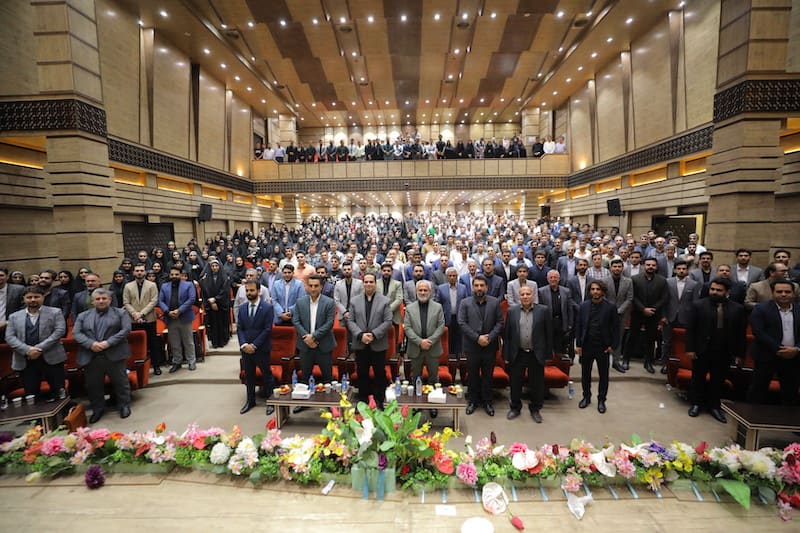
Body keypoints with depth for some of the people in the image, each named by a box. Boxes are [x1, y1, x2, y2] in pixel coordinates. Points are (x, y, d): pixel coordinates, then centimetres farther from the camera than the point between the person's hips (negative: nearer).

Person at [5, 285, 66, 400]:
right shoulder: (14, 316, 11)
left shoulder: (55, 312, 3)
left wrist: (40, 348, -16)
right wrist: (27, 350, -14)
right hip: (26, 361, 3)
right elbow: (9, 337, 3)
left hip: (52, 358, -2)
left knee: (57, 393, 3)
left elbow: (59, 331, -8)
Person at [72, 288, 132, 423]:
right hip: (91, 357, 3)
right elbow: (76, 333, 3)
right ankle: (98, 410, 28)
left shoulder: (120, 313, 5)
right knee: (93, 385, 12)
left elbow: (126, 329, -5)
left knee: (120, 382, 5)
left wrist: (108, 342, -16)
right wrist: (91, 344, -14)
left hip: (114, 355, -3)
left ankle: (124, 406, 20)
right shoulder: (83, 316, 13)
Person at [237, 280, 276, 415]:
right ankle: (250, 401, 31)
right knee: (248, 376, 16)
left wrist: (254, 345, -15)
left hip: (262, 349, -4)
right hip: (245, 348, 5)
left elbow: (267, 329, -12)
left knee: (267, 375, 7)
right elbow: (239, 328, 4)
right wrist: (244, 344, -10)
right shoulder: (242, 308, 6)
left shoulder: (268, 307, -10)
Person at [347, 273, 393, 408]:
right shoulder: (354, 301, 5)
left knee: (380, 374, 6)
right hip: (360, 345, 2)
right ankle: (362, 400, 25)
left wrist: (374, 334, -16)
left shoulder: (385, 301, 0)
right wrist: (360, 335, -14)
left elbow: (388, 321, -6)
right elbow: (350, 321, 1)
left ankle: (380, 402, 19)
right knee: (362, 374, 12)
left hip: (378, 345, -2)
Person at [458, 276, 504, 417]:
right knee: (473, 375, 12)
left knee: (488, 376, 12)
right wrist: (477, 338, -15)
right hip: (472, 346, -1)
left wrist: (489, 337, -12)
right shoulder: (465, 303, -2)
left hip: (489, 346, 1)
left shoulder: (495, 302, 2)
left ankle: (487, 401, 27)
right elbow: (462, 323, -9)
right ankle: (473, 400, 27)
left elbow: (500, 322, 0)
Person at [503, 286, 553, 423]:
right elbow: (506, 334, 1)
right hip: (517, 354, 1)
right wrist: (506, 355, 0)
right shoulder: (512, 311, -1)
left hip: (536, 354, -1)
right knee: (515, 383, 12)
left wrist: (548, 354, 0)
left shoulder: (543, 311, -4)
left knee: (537, 384, 11)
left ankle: (535, 409, 31)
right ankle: (515, 408, 31)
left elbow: (549, 334, 0)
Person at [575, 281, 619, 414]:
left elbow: (615, 327, -3)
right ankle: (586, 397, 31)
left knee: (603, 375, 11)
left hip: (603, 347, -1)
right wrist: (578, 344, -2)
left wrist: (613, 345, -7)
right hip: (586, 345, 2)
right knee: (585, 374, 13)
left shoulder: (610, 307, -6)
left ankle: (601, 400, 27)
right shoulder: (583, 306, -1)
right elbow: (578, 326, 1)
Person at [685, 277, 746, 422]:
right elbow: (690, 329, -5)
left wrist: (739, 354, 2)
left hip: (724, 353, 2)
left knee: (718, 380, 13)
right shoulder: (698, 305, -6)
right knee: (698, 378, 11)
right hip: (701, 350, -1)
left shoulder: (738, 308, 1)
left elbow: (741, 333, 4)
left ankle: (714, 406, 28)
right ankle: (696, 403, 26)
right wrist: (690, 349, -8)